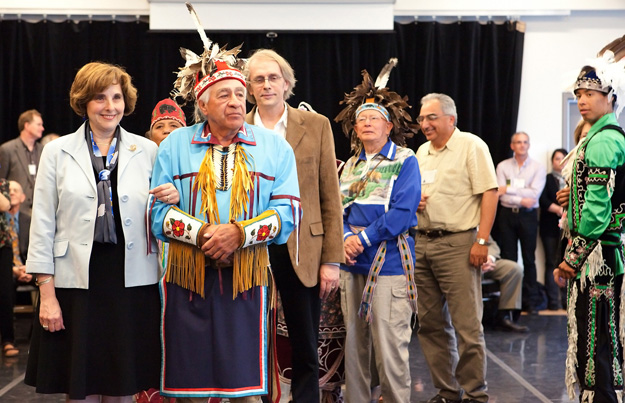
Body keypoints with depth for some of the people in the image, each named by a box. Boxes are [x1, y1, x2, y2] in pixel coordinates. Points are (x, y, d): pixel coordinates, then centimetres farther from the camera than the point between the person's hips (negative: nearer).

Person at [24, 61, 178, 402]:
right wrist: (46, 292, -4)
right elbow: (42, 224, 2)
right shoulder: (58, 151, 4)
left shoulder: (147, 151, 8)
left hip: (132, 282, 1)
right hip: (76, 282, -1)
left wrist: (173, 200, -10)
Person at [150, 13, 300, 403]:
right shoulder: (175, 146, 7)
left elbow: (288, 211, -1)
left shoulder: (275, 147, 7)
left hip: (248, 277, 0)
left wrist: (239, 232, -16)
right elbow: (160, 213, 2)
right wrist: (204, 233, -15)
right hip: (188, 276, 1)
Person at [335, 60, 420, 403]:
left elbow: (402, 211, -12)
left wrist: (363, 239, -15)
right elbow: (339, 209, 11)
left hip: (389, 262, -5)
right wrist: (345, 239, -9)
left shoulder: (405, 161, -2)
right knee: (354, 342, 10)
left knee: (389, 345, -6)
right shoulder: (350, 165, 16)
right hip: (353, 264, 6)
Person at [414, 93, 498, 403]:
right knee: (431, 324, 10)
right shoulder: (422, 151, 18)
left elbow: (489, 193, -10)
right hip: (422, 242, 7)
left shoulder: (471, 146, -4)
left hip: (457, 243, -7)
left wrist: (482, 240, -17)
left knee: (467, 325, -6)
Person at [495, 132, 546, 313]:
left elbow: (534, 193, -11)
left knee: (529, 258, 2)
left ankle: (531, 300, 8)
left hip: (528, 215, -1)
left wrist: (509, 189, -10)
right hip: (507, 214, 1)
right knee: (508, 258, 3)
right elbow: (501, 195, -4)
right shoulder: (503, 166, 5)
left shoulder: (538, 167, 2)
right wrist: (521, 200, -15)